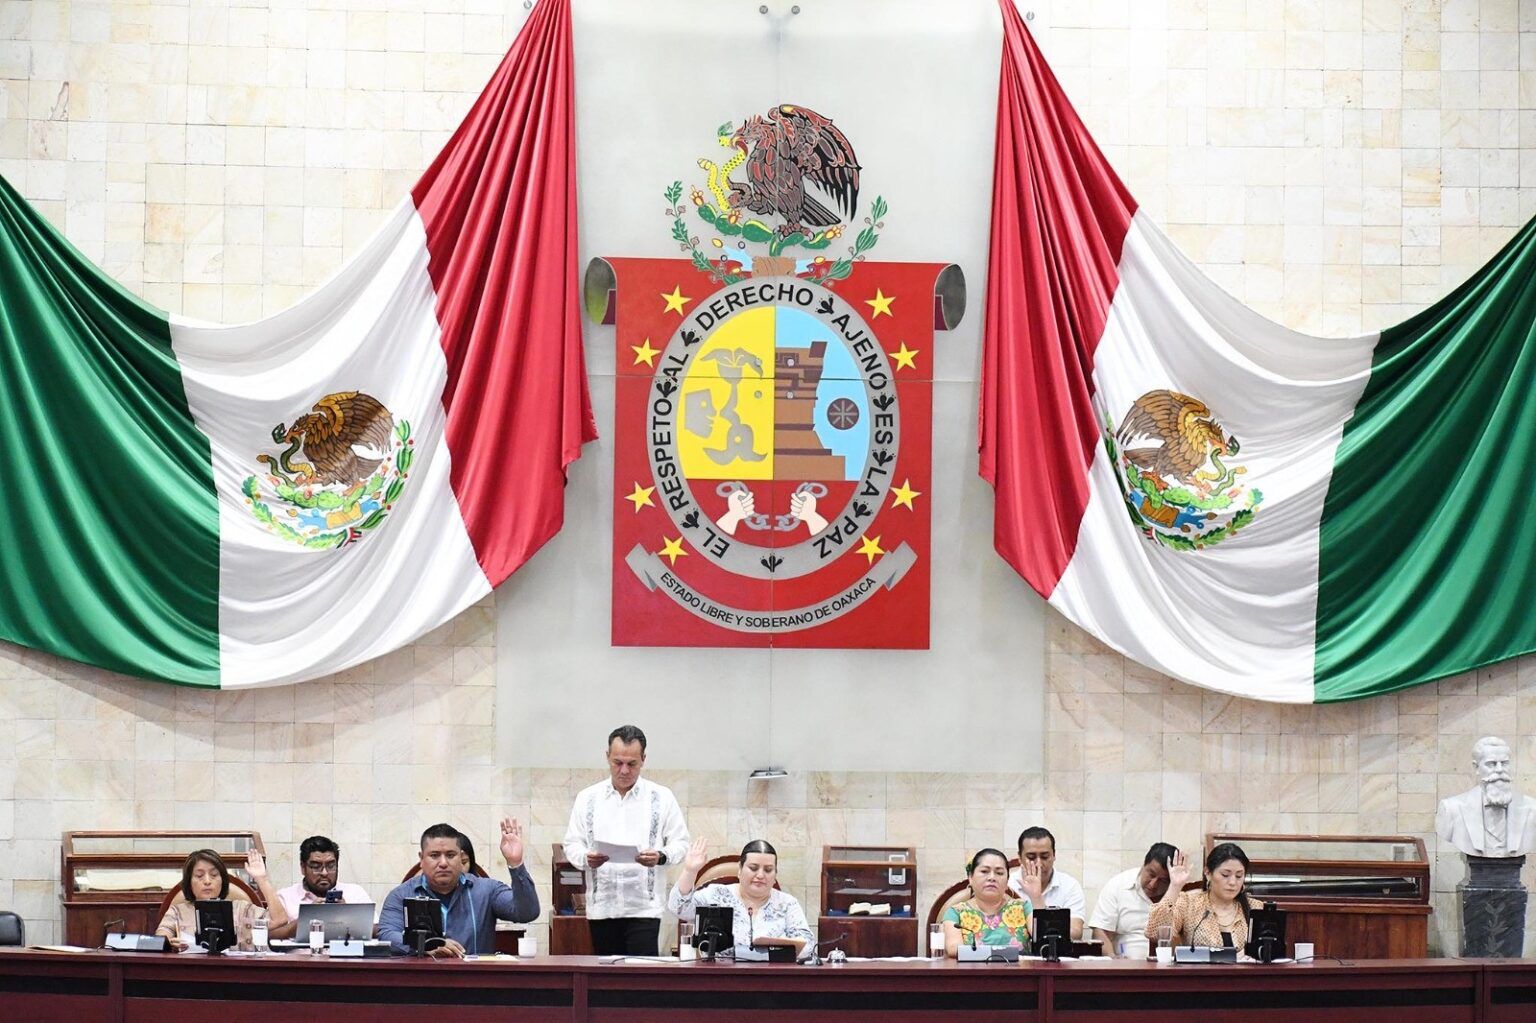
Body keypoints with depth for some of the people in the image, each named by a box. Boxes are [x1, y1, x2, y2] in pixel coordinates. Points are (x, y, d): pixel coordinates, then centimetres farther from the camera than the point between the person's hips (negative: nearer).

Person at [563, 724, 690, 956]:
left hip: (644, 908, -2)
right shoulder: (587, 798, 10)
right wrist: (586, 858, -13)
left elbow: (680, 842, 5)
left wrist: (661, 857, -16)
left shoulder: (661, 798, 6)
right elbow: (572, 844, 10)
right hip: (601, 907, 2)